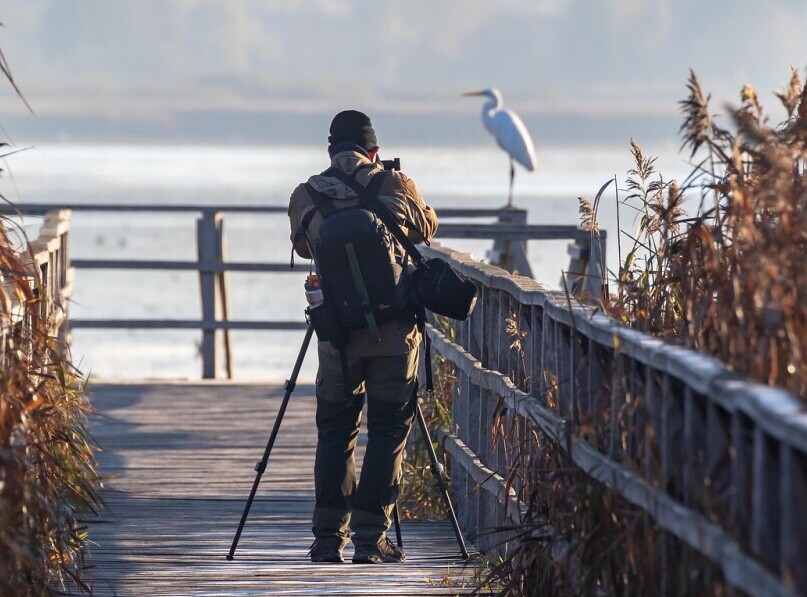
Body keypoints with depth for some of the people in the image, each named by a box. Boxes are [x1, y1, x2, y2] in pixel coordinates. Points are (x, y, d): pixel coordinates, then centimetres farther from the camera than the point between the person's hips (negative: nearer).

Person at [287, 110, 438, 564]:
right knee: (389, 433, 6)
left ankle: (328, 538, 12)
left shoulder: (306, 198, 0)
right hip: (394, 334, -1)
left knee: (335, 433, 14)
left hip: (337, 334, 1)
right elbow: (426, 227, 19)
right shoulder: (396, 187, -1)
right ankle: (371, 538, 2)